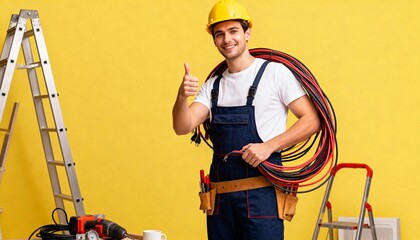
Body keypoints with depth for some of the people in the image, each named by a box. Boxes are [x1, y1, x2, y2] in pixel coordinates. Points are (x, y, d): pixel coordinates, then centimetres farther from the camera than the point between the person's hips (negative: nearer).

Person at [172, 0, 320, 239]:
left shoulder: (275, 72, -4)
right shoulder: (213, 85, 13)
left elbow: (312, 120, -7)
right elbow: (183, 127, 1)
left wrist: (269, 146, -17)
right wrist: (183, 96, -18)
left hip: (261, 194, -5)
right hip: (220, 196, 5)